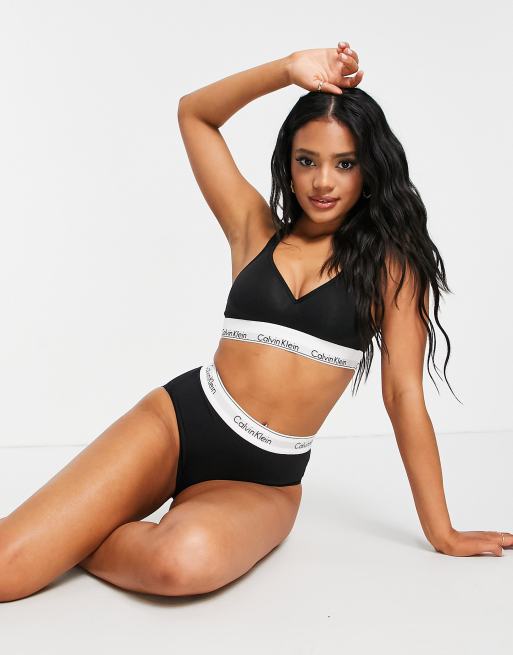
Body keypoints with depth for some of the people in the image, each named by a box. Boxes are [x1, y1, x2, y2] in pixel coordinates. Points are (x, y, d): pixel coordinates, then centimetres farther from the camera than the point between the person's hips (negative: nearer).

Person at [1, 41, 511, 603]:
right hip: (177, 422, 1)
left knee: (187, 561, -35)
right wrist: (289, 70, -2)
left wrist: (442, 533, 2)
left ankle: (87, 543, -4)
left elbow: (404, 395, 0)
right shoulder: (257, 232, 8)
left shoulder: (390, 265, 0)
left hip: (262, 481, 0)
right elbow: (193, 113, 11)